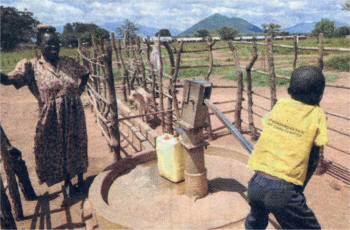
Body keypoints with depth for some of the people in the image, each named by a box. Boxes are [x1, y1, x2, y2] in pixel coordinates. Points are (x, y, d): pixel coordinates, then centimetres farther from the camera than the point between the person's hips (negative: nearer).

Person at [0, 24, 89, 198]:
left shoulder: (69, 62, 1)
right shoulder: (31, 66, -7)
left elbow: (85, 74, 18)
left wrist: (79, 90, 7)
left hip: (74, 115, 2)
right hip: (50, 119, -2)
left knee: (77, 146, 15)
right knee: (55, 149, 11)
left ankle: (80, 178, 37)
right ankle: (67, 181, 34)